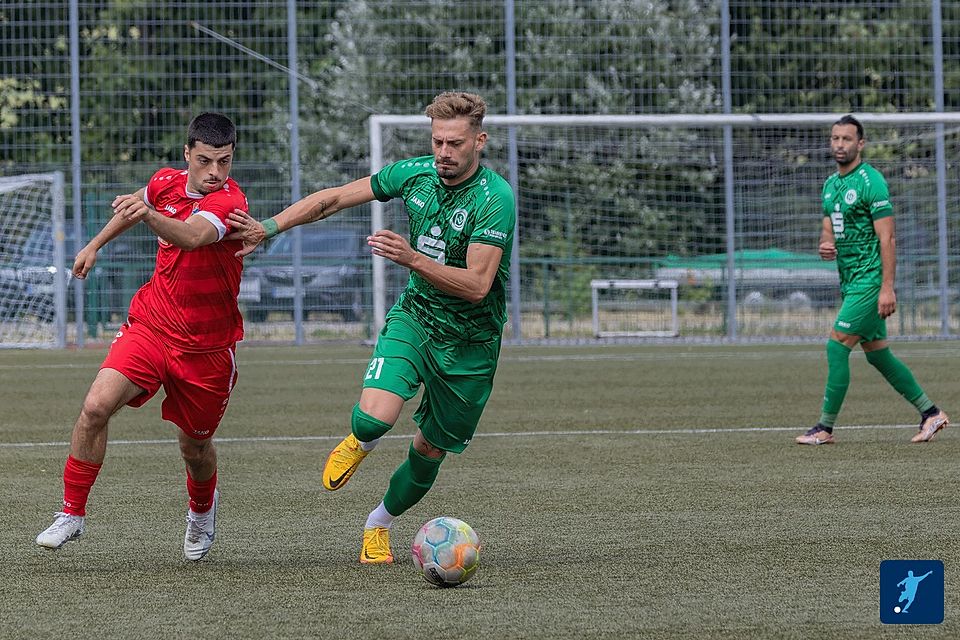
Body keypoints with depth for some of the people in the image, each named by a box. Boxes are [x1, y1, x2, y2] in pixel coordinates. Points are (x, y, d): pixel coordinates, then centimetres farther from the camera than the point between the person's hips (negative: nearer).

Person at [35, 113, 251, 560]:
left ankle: (202, 508, 46)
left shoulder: (230, 201, -21)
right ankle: (72, 514, -7)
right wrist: (95, 245, 31)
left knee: (195, 446, 11)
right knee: (96, 406, -19)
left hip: (207, 346, -3)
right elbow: (136, 206, 24)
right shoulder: (166, 182, -2)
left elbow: (193, 236, -43)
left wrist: (149, 215, -61)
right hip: (150, 324, 3)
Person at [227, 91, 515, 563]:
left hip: (470, 340, -2)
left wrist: (413, 258, -39)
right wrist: (268, 227, -1)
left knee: (430, 451, 9)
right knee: (374, 418, -24)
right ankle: (361, 443, 15)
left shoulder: (496, 198, -22)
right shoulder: (415, 173, -7)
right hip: (414, 316, 2)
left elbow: (477, 285, -29)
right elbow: (335, 198, 4)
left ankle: (379, 524, 38)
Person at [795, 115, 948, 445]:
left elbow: (887, 238, -16)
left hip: (869, 281, -9)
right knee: (877, 353, 12)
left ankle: (826, 427, -6)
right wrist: (825, 245, -5)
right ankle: (930, 412, 20)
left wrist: (887, 287, -21)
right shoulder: (830, 184, 14)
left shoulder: (870, 181, -13)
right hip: (850, 281, 9)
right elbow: (829, 229, 21)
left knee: (836, 346, -11)